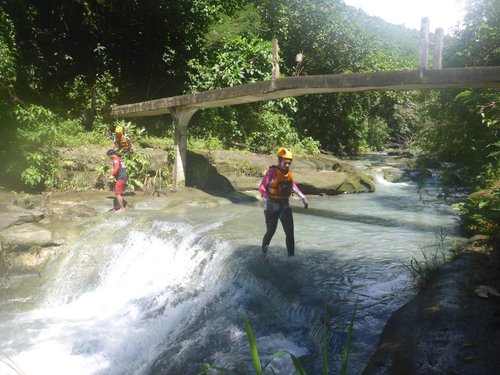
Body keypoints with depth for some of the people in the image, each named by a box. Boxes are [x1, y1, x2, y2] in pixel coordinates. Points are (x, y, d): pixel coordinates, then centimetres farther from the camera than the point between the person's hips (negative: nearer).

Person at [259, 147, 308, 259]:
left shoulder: (288, 171, 4)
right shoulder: (272, 171, -15)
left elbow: (293, 186, 21)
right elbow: (261, 187, -21)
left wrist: (303, 197, 16)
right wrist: (269, 199, -34)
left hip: (285, 206, 5)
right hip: (272, 206, -5)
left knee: (290, 232, 0)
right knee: (271, 231, 5)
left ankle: (291, 256, 6)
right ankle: (264, 252, 29)